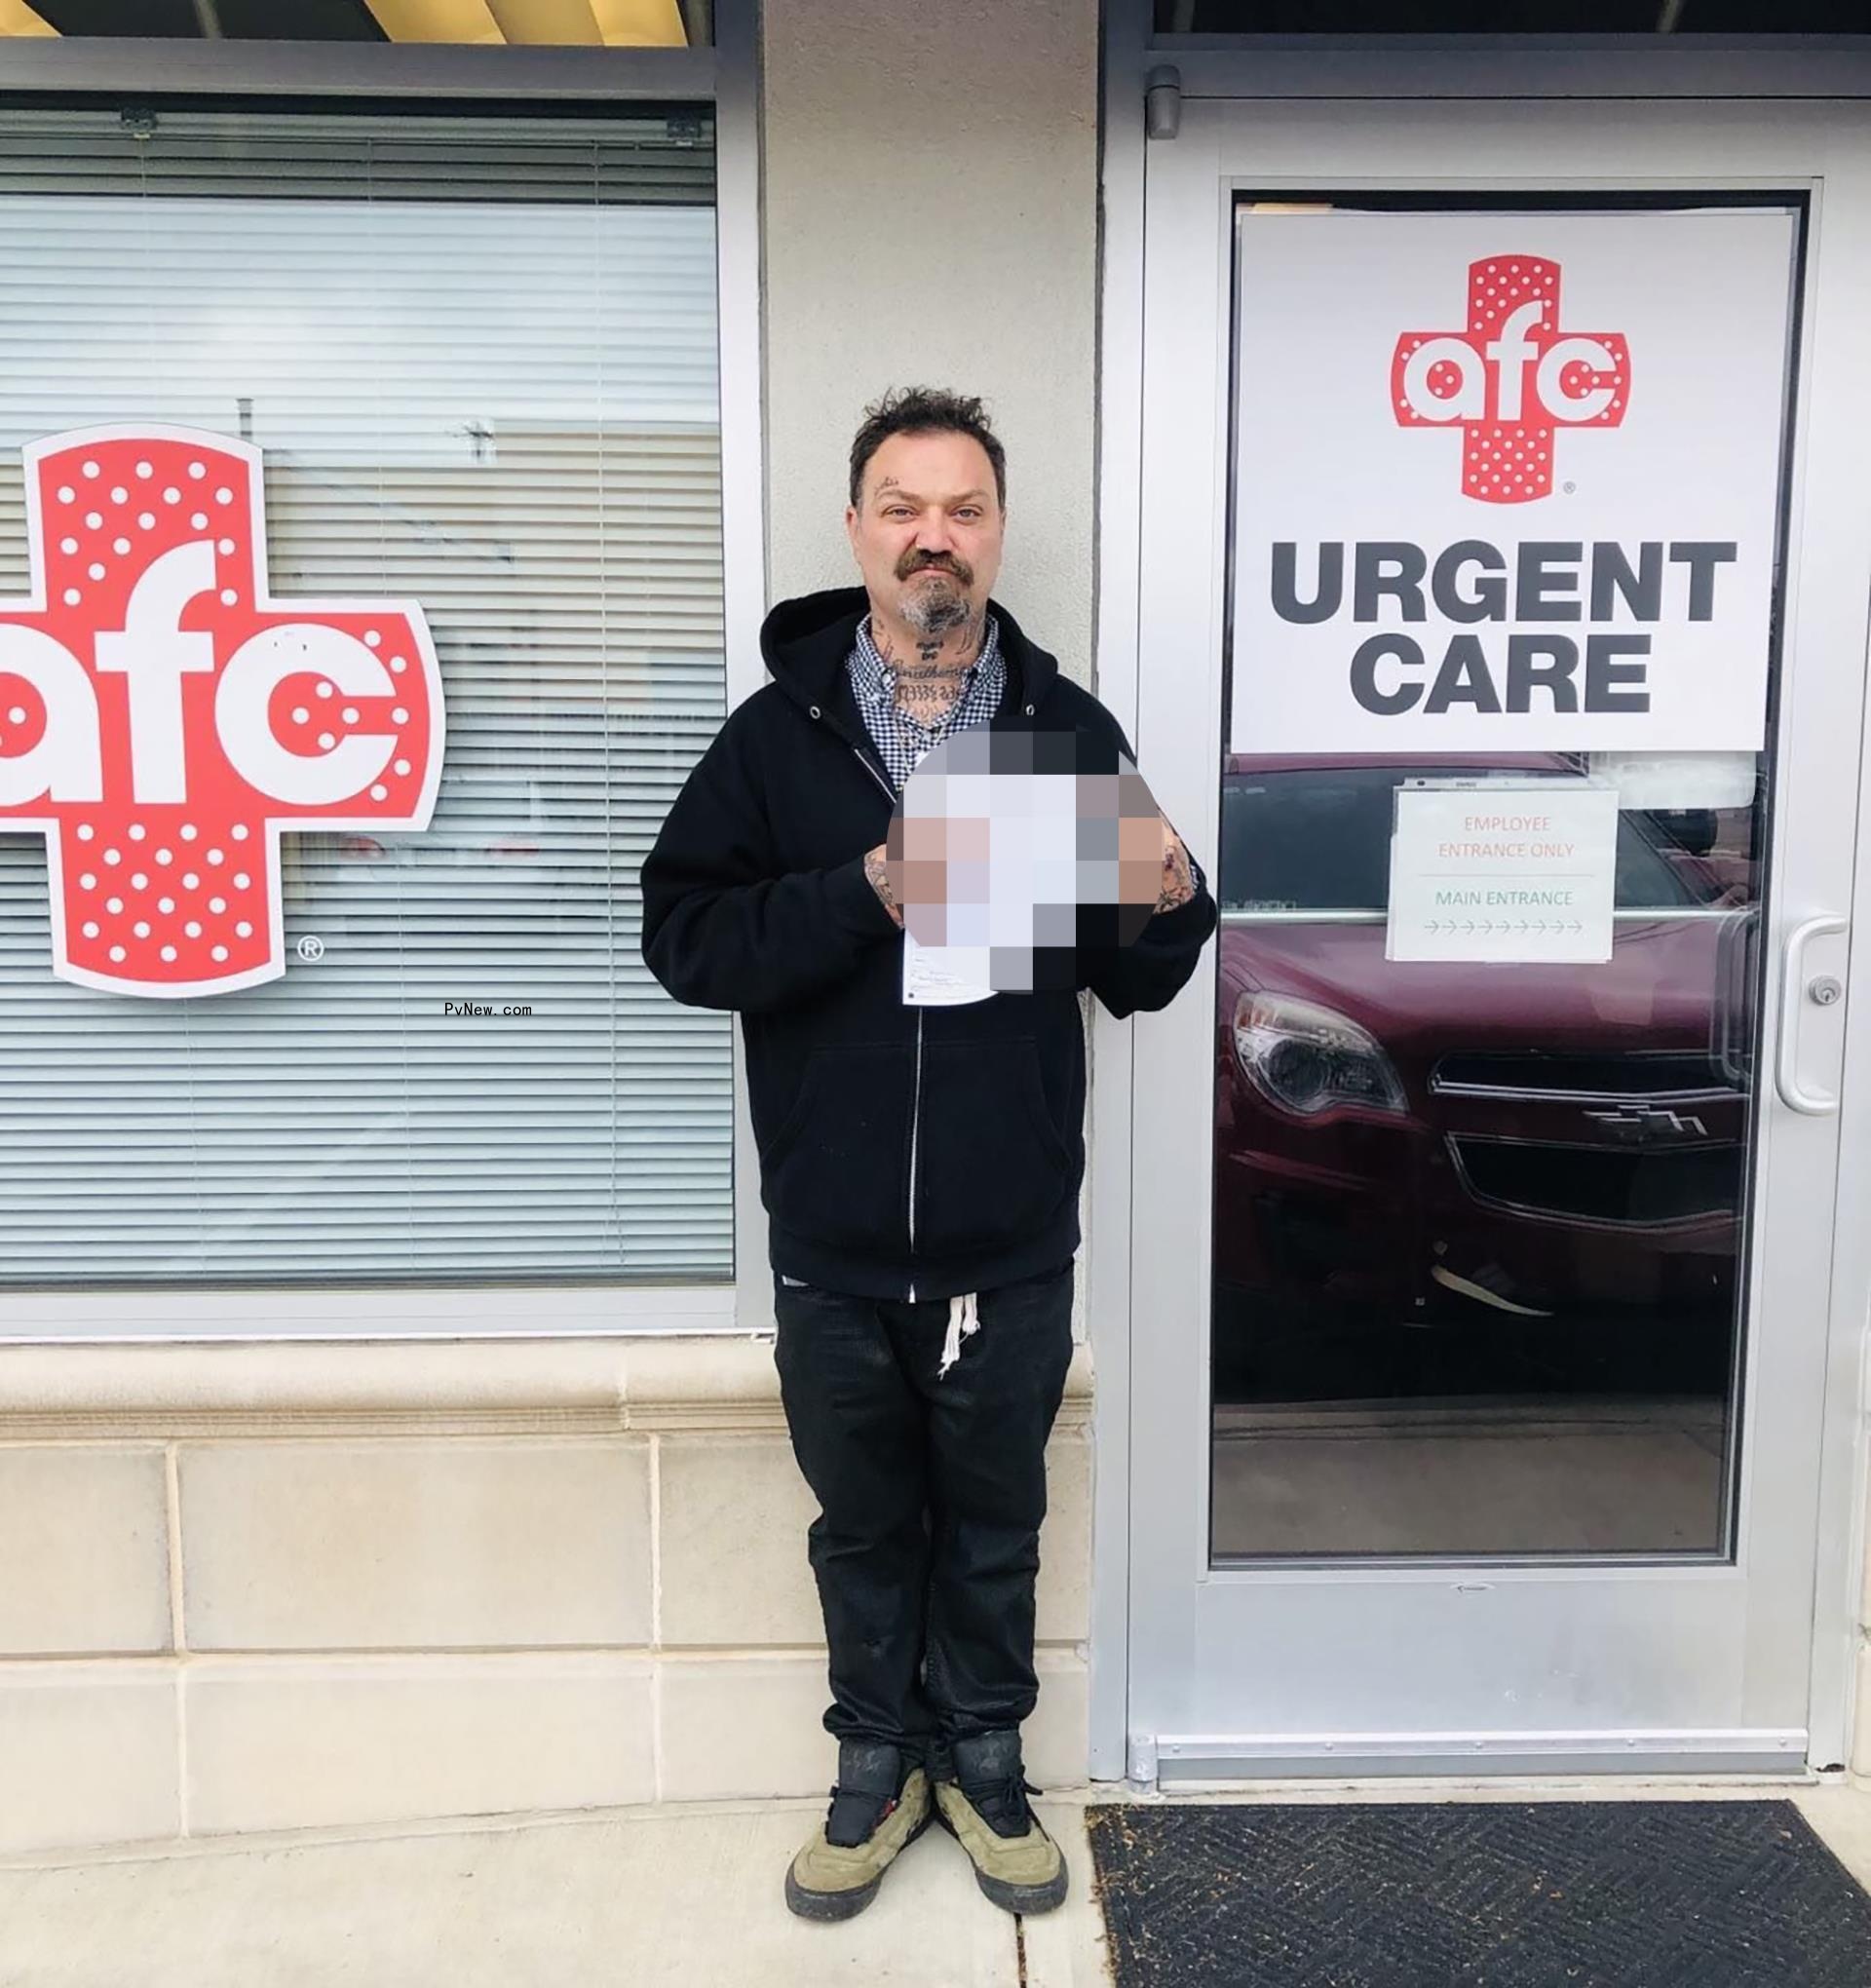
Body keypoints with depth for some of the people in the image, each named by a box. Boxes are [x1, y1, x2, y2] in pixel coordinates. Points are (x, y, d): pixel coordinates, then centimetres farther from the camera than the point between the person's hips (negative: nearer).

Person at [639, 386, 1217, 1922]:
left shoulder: (1069, 727, 0)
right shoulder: (778, 731, -1)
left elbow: (1136, 981, 0)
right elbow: (683, 935, -11)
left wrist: (1175, 902, -22)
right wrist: (864, 893, -23)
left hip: (1009, 1245, 0)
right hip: (832, 1246, 0)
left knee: (994, 1521, 18)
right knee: (864, 1522, 19)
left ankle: (982, 1755, 42)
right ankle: (877, 1760, 41)